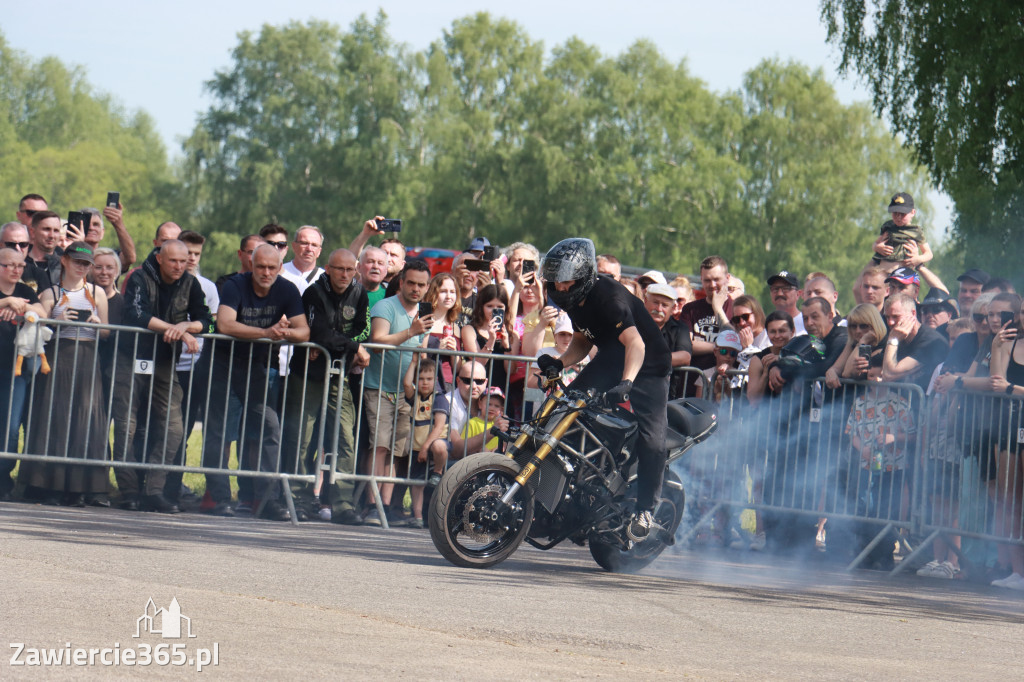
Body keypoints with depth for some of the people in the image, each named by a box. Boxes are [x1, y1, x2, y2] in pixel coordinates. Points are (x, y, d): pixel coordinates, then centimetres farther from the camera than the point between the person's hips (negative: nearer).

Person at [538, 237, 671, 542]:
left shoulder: (609, 297, -29)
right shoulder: (575, 300, -1)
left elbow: (635, 343, -41)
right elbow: (582, 342, 14)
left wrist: (626, 383, -55)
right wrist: (560, 362, -6)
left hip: (647, 365, -8)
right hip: (609, 361, 8)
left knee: (651, 440, -21)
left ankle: (645, 510, -10)